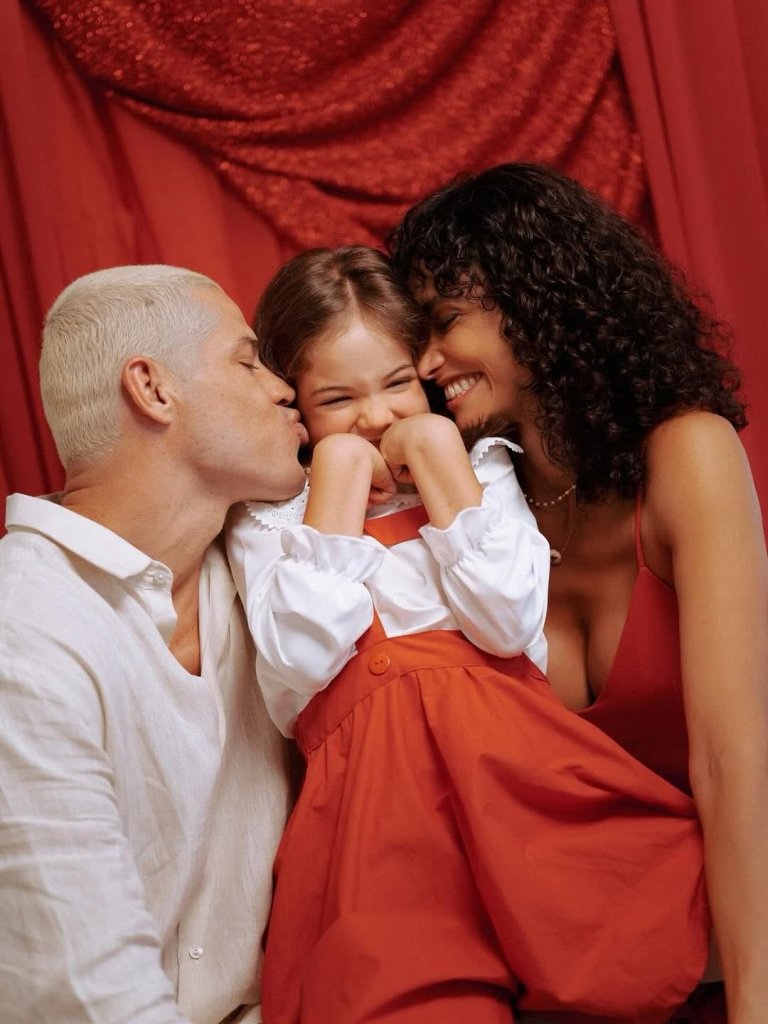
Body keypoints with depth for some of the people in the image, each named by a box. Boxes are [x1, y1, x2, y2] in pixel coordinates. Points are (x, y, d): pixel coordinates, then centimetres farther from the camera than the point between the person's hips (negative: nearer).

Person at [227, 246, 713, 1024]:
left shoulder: (480, 469, 14)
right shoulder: (268, 517, 11)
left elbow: (510, 624, -3)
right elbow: (303, 660, -9)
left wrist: (438, 451, 0)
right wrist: (339, 473, -3)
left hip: (514, 769, 2)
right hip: (378, 796, -1)